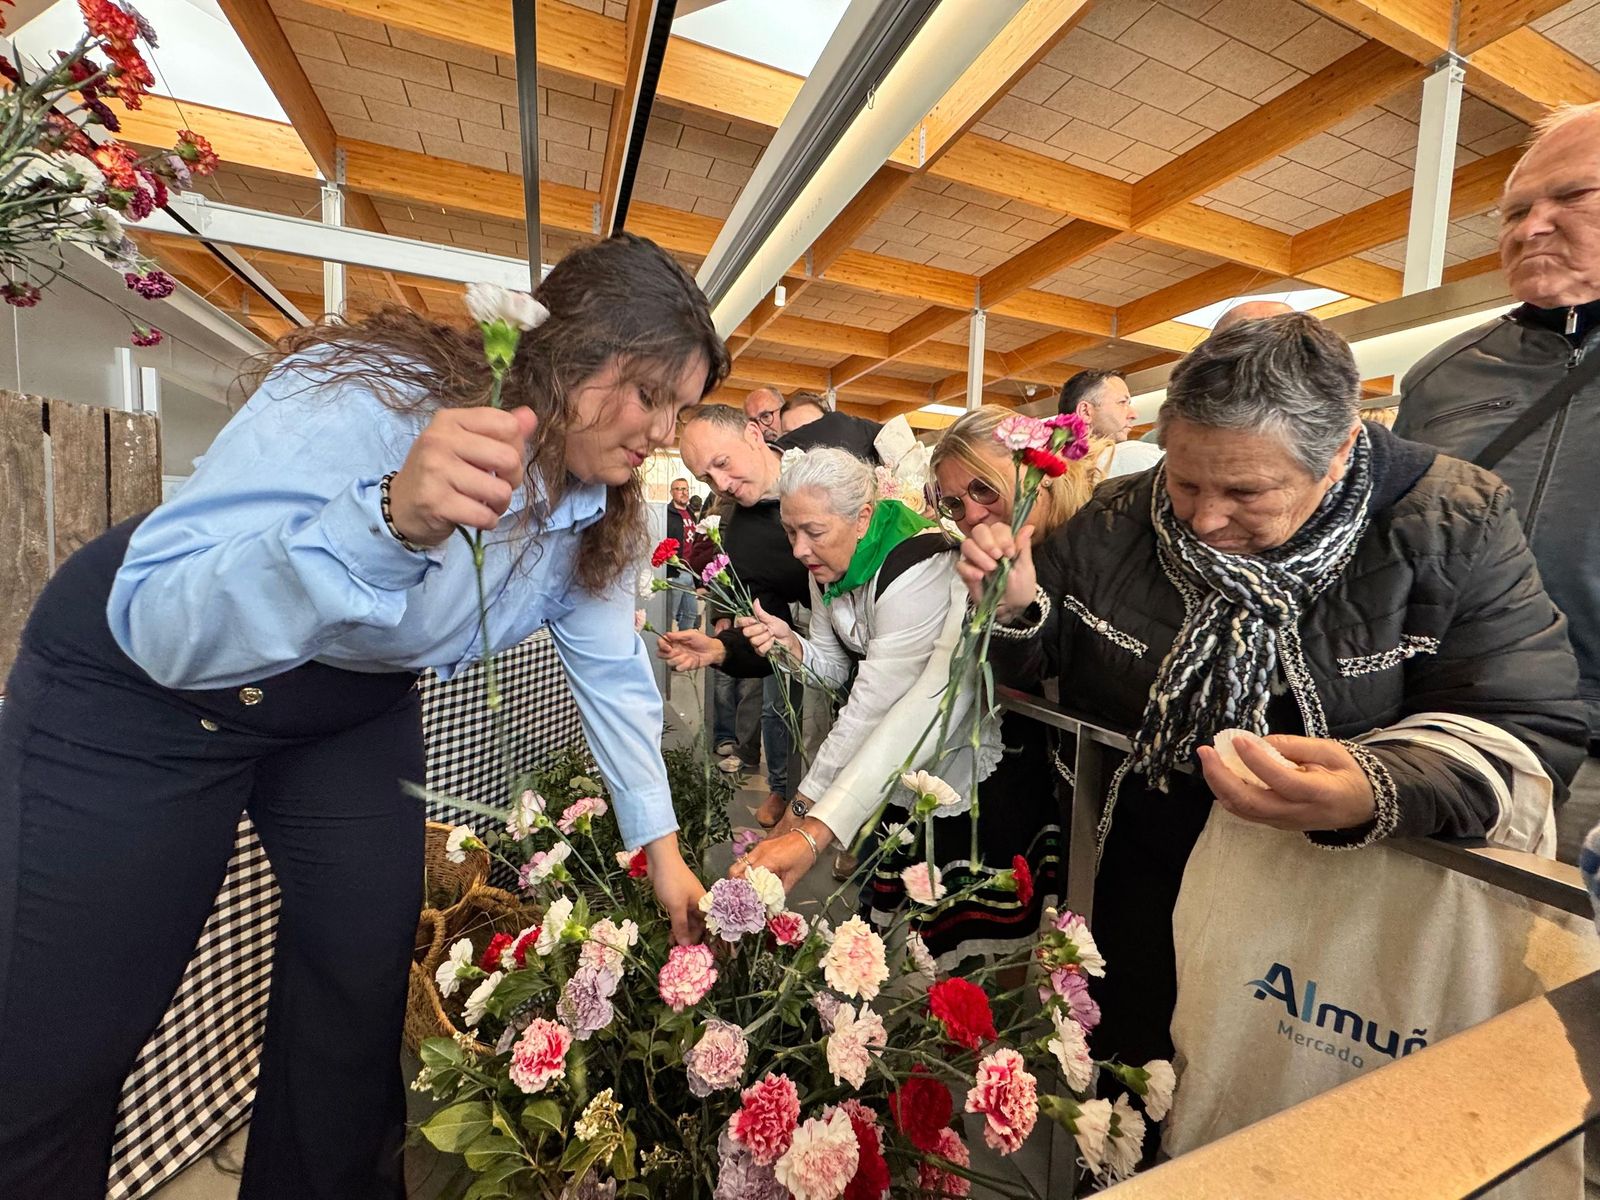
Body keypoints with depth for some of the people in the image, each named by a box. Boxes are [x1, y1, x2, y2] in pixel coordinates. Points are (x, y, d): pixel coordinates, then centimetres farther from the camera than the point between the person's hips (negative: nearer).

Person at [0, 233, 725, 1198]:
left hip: (356, 708, 5)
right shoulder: (373, 394, -30)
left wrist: (661, 845, -4)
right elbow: (160, 626, -34)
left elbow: (613, 671, -4)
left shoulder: (596, 510, -12)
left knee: (361, 1002, 7)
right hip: (137, 688, -4)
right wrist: (391, 517, -52)